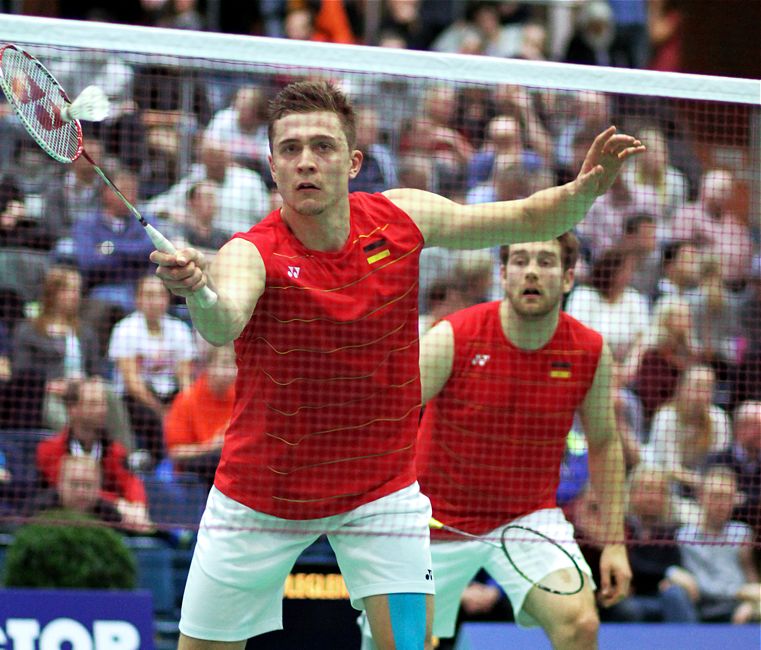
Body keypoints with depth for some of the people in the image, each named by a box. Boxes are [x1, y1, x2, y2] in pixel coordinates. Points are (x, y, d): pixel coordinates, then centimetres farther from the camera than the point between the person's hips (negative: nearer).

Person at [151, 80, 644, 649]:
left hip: (381, 489, 2)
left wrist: (584, 189, -21)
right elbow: (224, 324, -46)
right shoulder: (252, 254, -23)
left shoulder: (402, 218, -11)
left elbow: (529, 218, 0)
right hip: (259, 495, -2)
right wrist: (198, 294, -69)